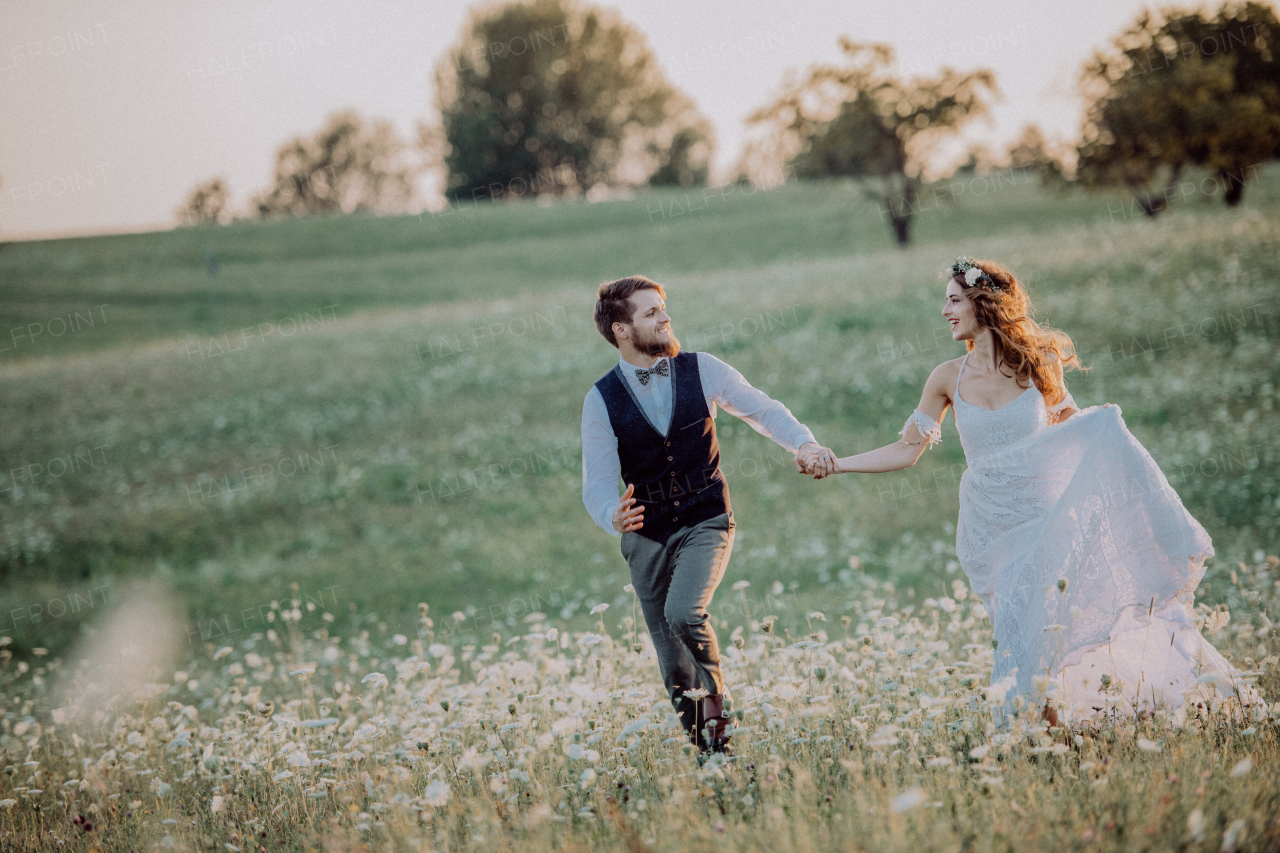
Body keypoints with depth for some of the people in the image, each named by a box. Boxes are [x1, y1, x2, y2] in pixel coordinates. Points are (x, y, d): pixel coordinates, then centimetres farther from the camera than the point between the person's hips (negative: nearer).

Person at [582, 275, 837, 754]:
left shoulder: (701, 371, -4)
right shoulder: (602, 400, -7)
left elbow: (763, 410, 6)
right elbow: (597, 484, -7)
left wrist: (805, 445, -13)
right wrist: (613, 517, -31)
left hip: (706, 522, -1)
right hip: (646, 535, 1)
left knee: (684, 613, -27)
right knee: (673, 663, 5)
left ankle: (714, 692, 2)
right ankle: (708, 750, 23)